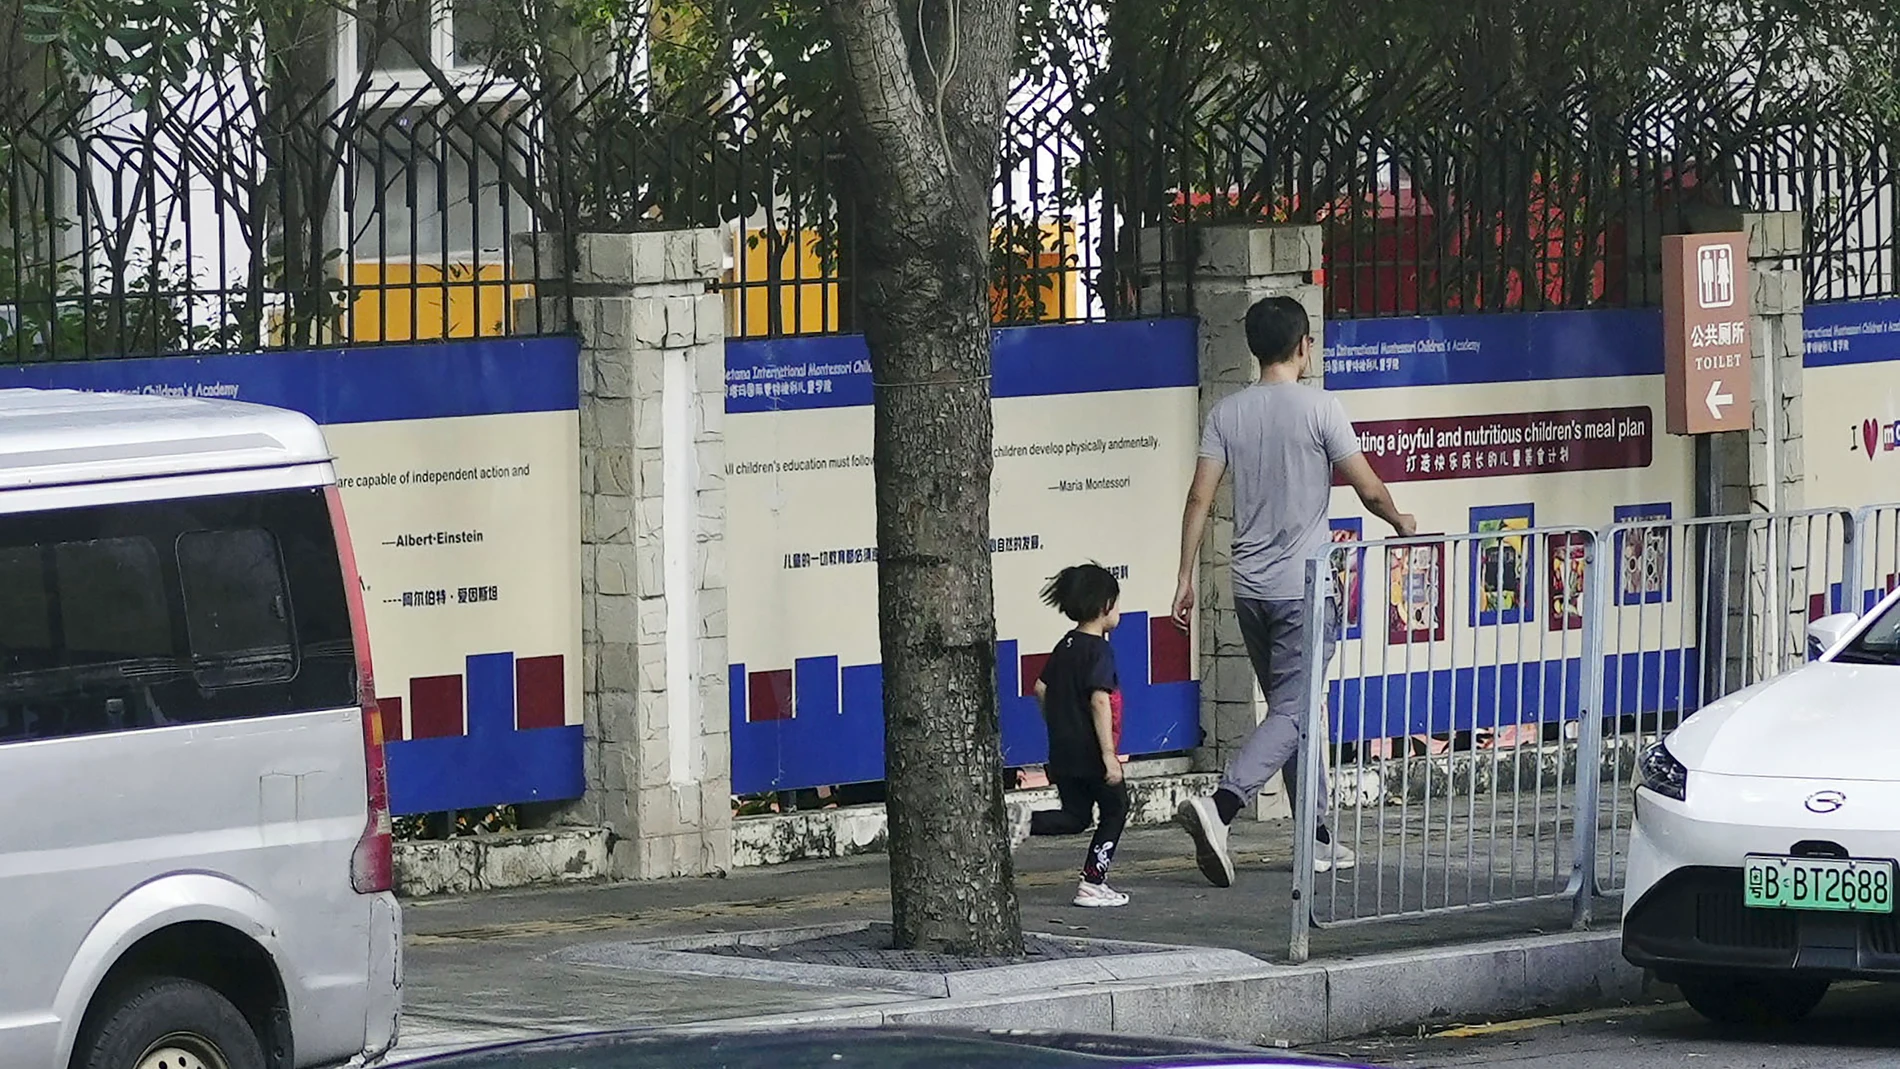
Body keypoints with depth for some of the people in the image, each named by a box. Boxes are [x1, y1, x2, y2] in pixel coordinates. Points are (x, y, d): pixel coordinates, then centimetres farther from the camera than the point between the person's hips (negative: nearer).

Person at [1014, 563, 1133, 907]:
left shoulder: (1065, 646, 9)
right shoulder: (1099, 650, -15)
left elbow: (1041, 688, 16)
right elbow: (1099, 701, -23)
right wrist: (1109, 755, -24)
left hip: (1062, 751, 8)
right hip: (1091, 752, -8)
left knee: (1075, 818, 17)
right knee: (1115, 811, 9)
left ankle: (1024, 825, -7)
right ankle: (1092, 884, 6)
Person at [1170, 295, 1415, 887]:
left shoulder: (1227, 412, 4)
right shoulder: (1319, 408, -9)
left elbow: (1200, 499, 0)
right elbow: (1368, 488, -6)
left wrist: (1186, 577, 6)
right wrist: (1402, 522, 15)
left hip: (1251, 588, 6)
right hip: (1305, 587, -6)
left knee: (1291, 708, 16)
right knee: (1292, 715, -7)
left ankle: (1317, 838, 21)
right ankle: (1218, 807, -27)